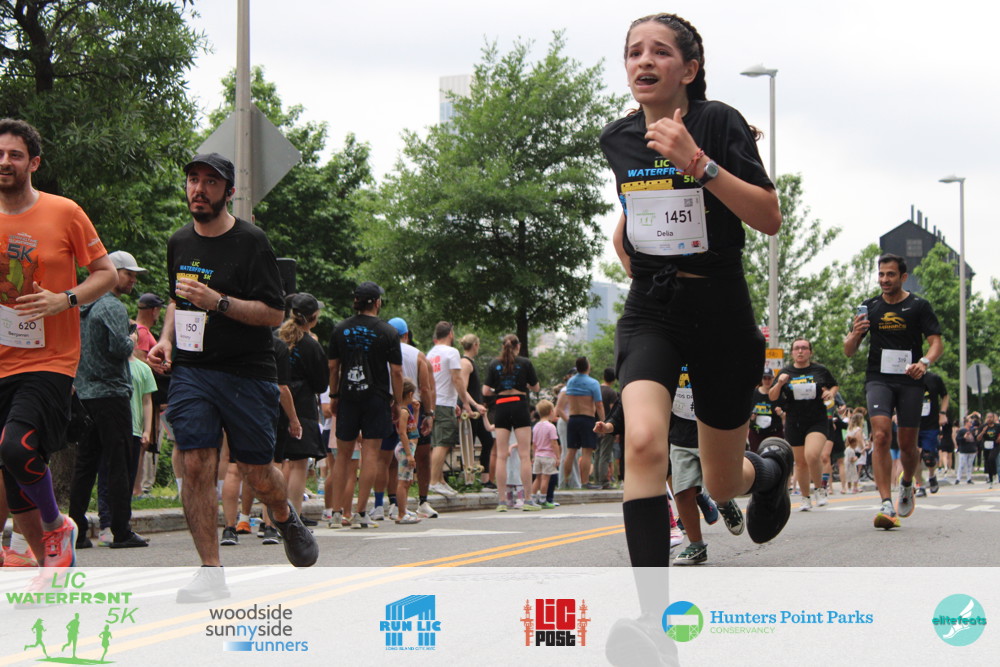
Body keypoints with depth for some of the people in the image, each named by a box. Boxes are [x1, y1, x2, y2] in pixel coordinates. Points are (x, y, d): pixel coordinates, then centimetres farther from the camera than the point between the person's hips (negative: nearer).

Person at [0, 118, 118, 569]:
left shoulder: (64, 212, -2)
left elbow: (107, 273, 2)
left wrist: (65, 300, -14)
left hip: (50, 361, -4)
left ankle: (57, 527, 1)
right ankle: (52, 565, 24)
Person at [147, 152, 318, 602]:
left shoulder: (251, 242, -6)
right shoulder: (180, 243, 12)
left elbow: (274, 312, -10)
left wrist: (217, 302, -21)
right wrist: (166, 340, 10)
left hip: (246, 373, -4)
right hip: (190, 369, 4)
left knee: (256, 471, 1)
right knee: (196, 464, -9)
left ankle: (286, 518, 37)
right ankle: (211, 573, -4)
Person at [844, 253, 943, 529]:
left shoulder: (919, 306, 3)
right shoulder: (870, 307, 9)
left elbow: (937, 343, -2)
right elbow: (848, 351, 11)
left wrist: (924, 362, -23)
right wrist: (855, 333, -11)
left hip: (910, 381, 0)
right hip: (879, 379, 1)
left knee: (908, 444, 4)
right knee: (881, 435, -19)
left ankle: (907, 485, 38)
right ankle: (887, 506, -24)